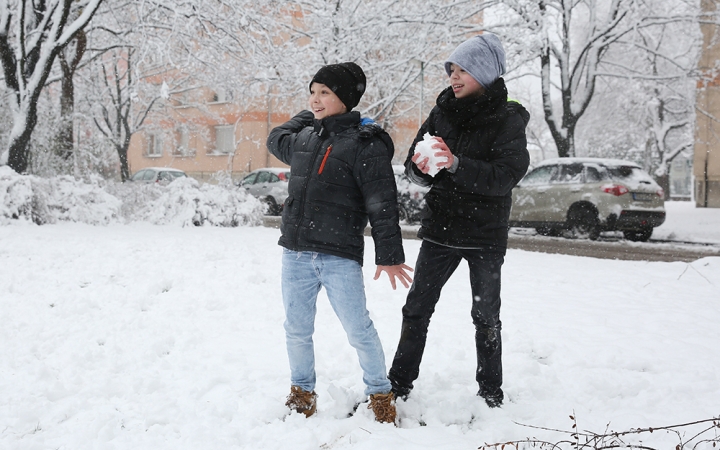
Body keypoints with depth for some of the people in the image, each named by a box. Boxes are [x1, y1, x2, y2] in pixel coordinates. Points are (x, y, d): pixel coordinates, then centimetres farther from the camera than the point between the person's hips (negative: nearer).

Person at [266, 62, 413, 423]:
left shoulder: (364, 145, -7)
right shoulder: (304, 139, 12)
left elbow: (382, 204, -9)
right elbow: (275, 139, 36)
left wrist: (389, 255, -11)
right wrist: (309, 116, 27)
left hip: (339, 256, -6)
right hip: (295, 254, 6)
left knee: (358, 329, -1)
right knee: (297, 329, 12)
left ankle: (379, 392, 19)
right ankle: (302, 389, 32)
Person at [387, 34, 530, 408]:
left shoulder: (507, 121, -9)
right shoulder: (443, 111, 2)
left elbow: (505, 177, -21)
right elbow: (413, 169, 3)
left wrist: (455, 164, -31)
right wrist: (421, 166, -21)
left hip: (486, 234, -3)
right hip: (440, 228, 3)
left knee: (486, 316, 9)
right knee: (416, 309, 6)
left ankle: (491, 391, 24)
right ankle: (399, 384, 16)